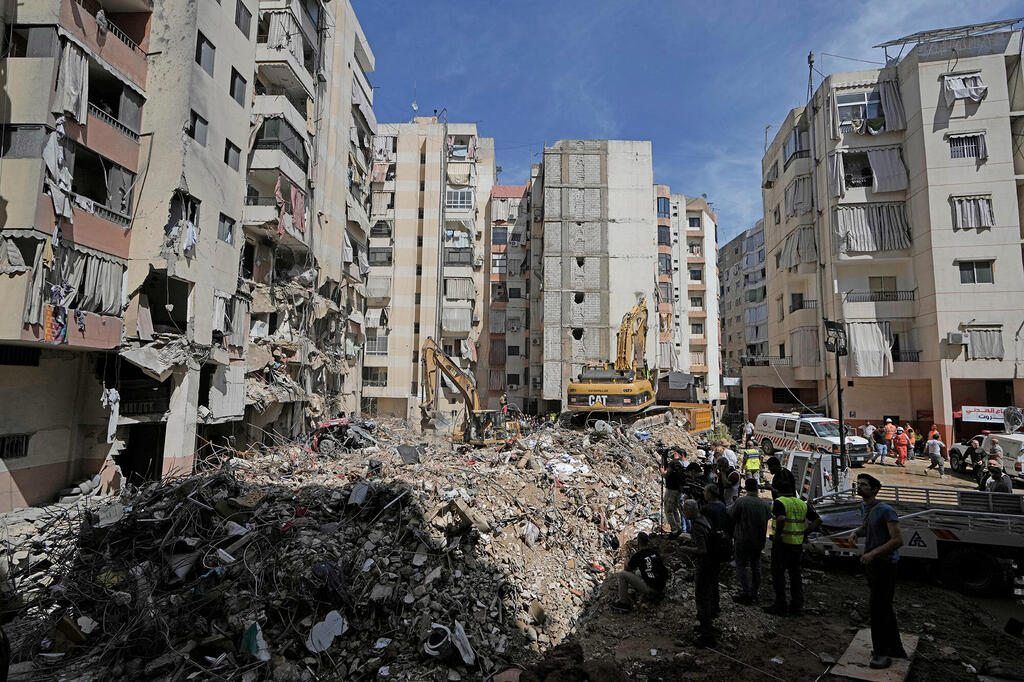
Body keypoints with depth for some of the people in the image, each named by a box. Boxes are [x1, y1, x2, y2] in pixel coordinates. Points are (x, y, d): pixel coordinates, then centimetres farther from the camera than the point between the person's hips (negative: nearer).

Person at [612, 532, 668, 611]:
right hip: (661, 586, 8)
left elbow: (627, 569, 3)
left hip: (650, 589, -8)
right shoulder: (655, 552, 6)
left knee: (621, 574, -4)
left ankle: (624, 602, -1)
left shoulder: (638, 555, -12)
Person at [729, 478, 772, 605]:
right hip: (758, 541, 5)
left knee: (741, 566, 3)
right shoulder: (765, 504, -3)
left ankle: (746, 593, -3)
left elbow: (730, 517, -12)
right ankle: (755, 593, 23)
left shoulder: (741, 501, -17)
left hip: (743, 540, -5)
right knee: (756, 566, 17)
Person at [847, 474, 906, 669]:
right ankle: (896, 649, 32)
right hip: (871, 564, 9)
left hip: (884, 565, -9)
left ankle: (882, 653, 6)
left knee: (878, 609, -5)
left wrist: (873, 553, -27)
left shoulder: (885, 510, -18)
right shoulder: (864, 508, 9)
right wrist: (856, 531, 4)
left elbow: (898, 540, -22)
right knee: (885, 608, 19)